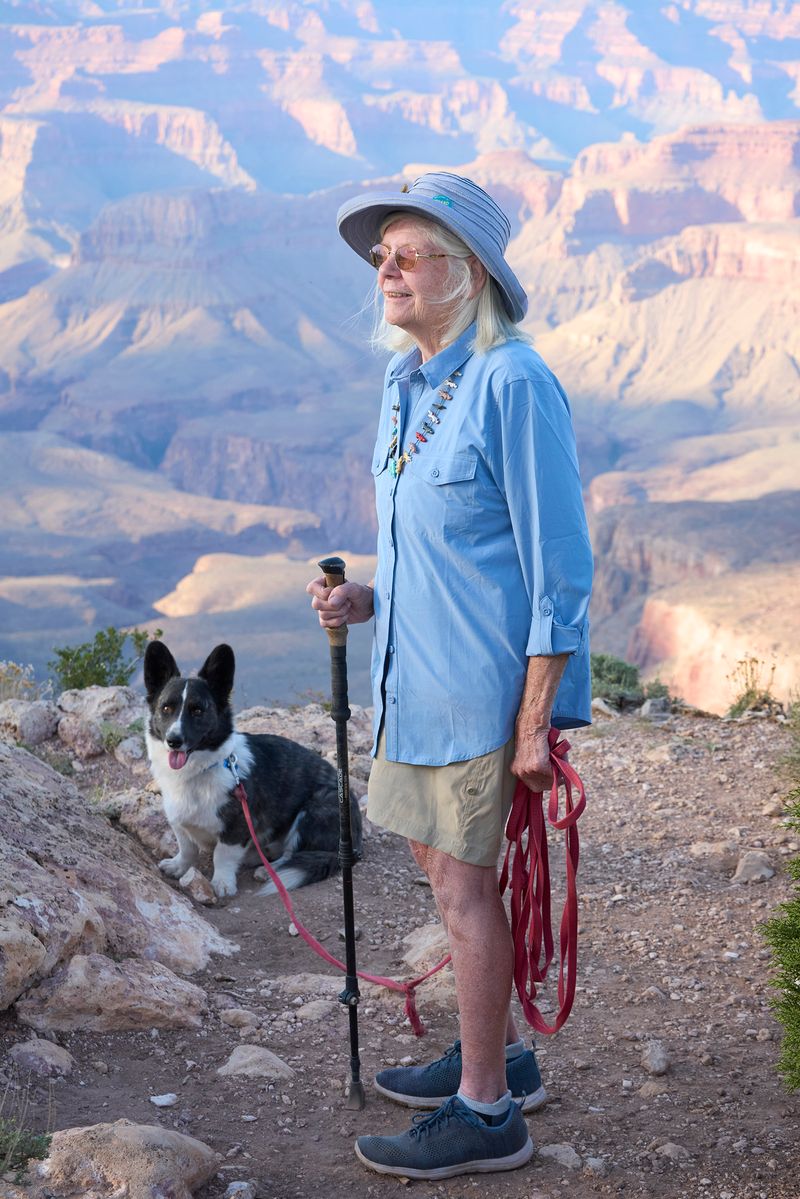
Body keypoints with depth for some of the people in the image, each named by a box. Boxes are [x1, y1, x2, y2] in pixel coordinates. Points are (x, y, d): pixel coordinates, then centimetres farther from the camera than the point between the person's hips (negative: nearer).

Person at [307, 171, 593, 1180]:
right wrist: (368, 599, 4)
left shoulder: (512, 384, -17)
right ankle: (496, 1052, 35)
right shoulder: (405, 384, 10)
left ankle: (486, 1113, 12)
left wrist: (536, 719, -19)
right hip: (416, 671, 9)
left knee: (463, 879, -1)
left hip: (484, 677, -9)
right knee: (439, 859, 18)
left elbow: (559, 566, -18)